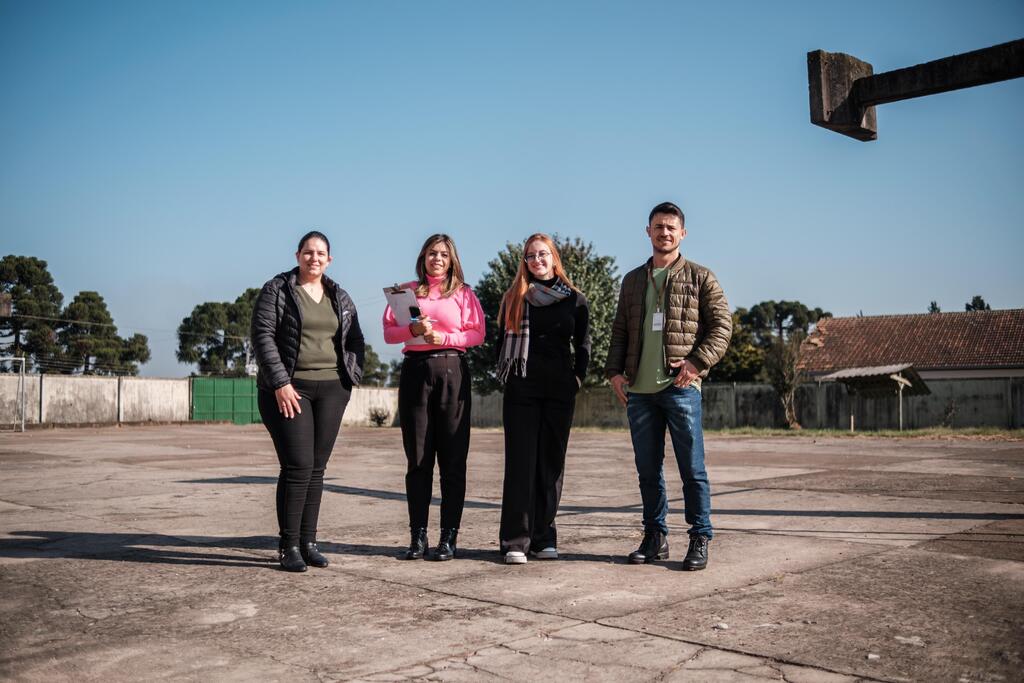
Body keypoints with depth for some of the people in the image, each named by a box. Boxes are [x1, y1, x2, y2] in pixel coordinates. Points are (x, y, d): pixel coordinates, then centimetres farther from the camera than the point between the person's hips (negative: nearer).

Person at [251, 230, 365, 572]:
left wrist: (352, 375, 4)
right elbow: (262, 336, -8)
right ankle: (288, 546, 0)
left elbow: (355, 340, 19)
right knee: (298, 466, -10)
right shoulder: (276, 290, -1)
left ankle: (308, 541, 14)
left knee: (317, 468, 6)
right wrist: (280, 383, -16)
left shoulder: (340, 297, 14)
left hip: (331, 390, 5)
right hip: (289, 389, -5)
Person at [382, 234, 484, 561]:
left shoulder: (463, 293, 10)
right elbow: (389, 331, 8)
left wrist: (444, 337, -12)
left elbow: (478, 334, 2)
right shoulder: (407, 290, 15)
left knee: (453, 458, -2)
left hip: (452, 371, -1)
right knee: (417, 458, 3)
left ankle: (449, 536, 4)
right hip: (414, 371, 2)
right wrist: (412, 329, -11)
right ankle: (418, 536, 8)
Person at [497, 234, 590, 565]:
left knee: (551, 463, 4)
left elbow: (583, 345, 11)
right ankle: (515, 541, -2)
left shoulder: (574, 299, 8)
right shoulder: (514, 298, 8)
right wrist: (508, 376, 2)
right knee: (521, 462, -4)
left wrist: (577, 379, 1)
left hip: (560, 391, 1)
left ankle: (544, 537, 11)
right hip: (521, 391, -1)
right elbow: (502, 341, 11)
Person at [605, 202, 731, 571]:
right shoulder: (632, 280, 18)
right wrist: (614, 370, 6)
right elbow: (620, 330, 19)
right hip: (638, 389, 4)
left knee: (692, 468, -1)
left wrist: (697, 362, -13)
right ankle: (655, 537, 20)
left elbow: (722, 325, 0)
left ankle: (700, 540, 9)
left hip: (680, 387, -4)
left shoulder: (700, 277, 5)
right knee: (648, 469, 9)